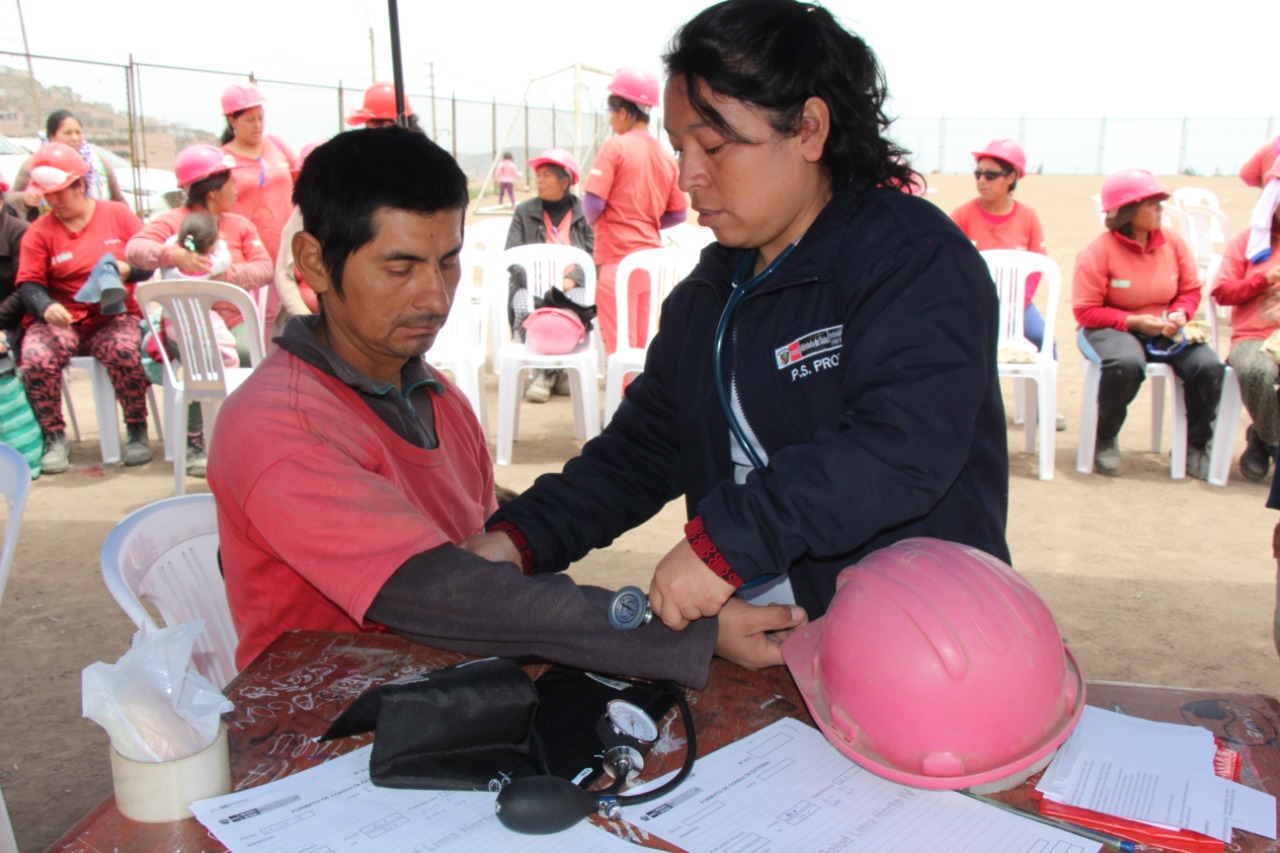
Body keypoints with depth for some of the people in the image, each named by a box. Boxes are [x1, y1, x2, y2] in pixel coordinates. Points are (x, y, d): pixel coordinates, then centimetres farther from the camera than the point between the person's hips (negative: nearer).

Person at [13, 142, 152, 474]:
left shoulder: (118, 215, 7)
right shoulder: (39, 232, 6)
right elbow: (29, 283, -1)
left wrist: (128, 270, -16)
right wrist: (46, 308, -22)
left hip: (114, 316, -1)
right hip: (61, 320, 1)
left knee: (124, 352, -33)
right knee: (35, 359, -28)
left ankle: (137, 432, -11)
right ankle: (55, 438, -7)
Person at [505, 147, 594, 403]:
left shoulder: (584, 213, 10)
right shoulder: (524, 212, 13)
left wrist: (571, 279, -17)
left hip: (574, 285, -1)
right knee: (525, 310, -34)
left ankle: (550, 373, -14)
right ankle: (544, 369, -13)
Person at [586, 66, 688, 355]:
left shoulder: (616, 146, -9)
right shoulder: (665, 157, 7)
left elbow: (593, 203, -14)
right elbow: (677, 214, 11)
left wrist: (595, 222, 7)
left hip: (617, 261, -6)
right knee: (645, 347, 15)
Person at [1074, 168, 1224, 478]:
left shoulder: (1173, 242, 2)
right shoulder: (1098, 252, -12)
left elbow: (1190, 290, 11)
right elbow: (1086, 311, -12)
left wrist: (1180, 314, -11)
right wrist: (1135, 321, -19)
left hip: (1166, 330, 5)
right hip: (1112, 328, -4)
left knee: (1209, 366, -22)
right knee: (1126, 365, -39)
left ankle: (1195, 446, 2)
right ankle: (1106, 440, -12)